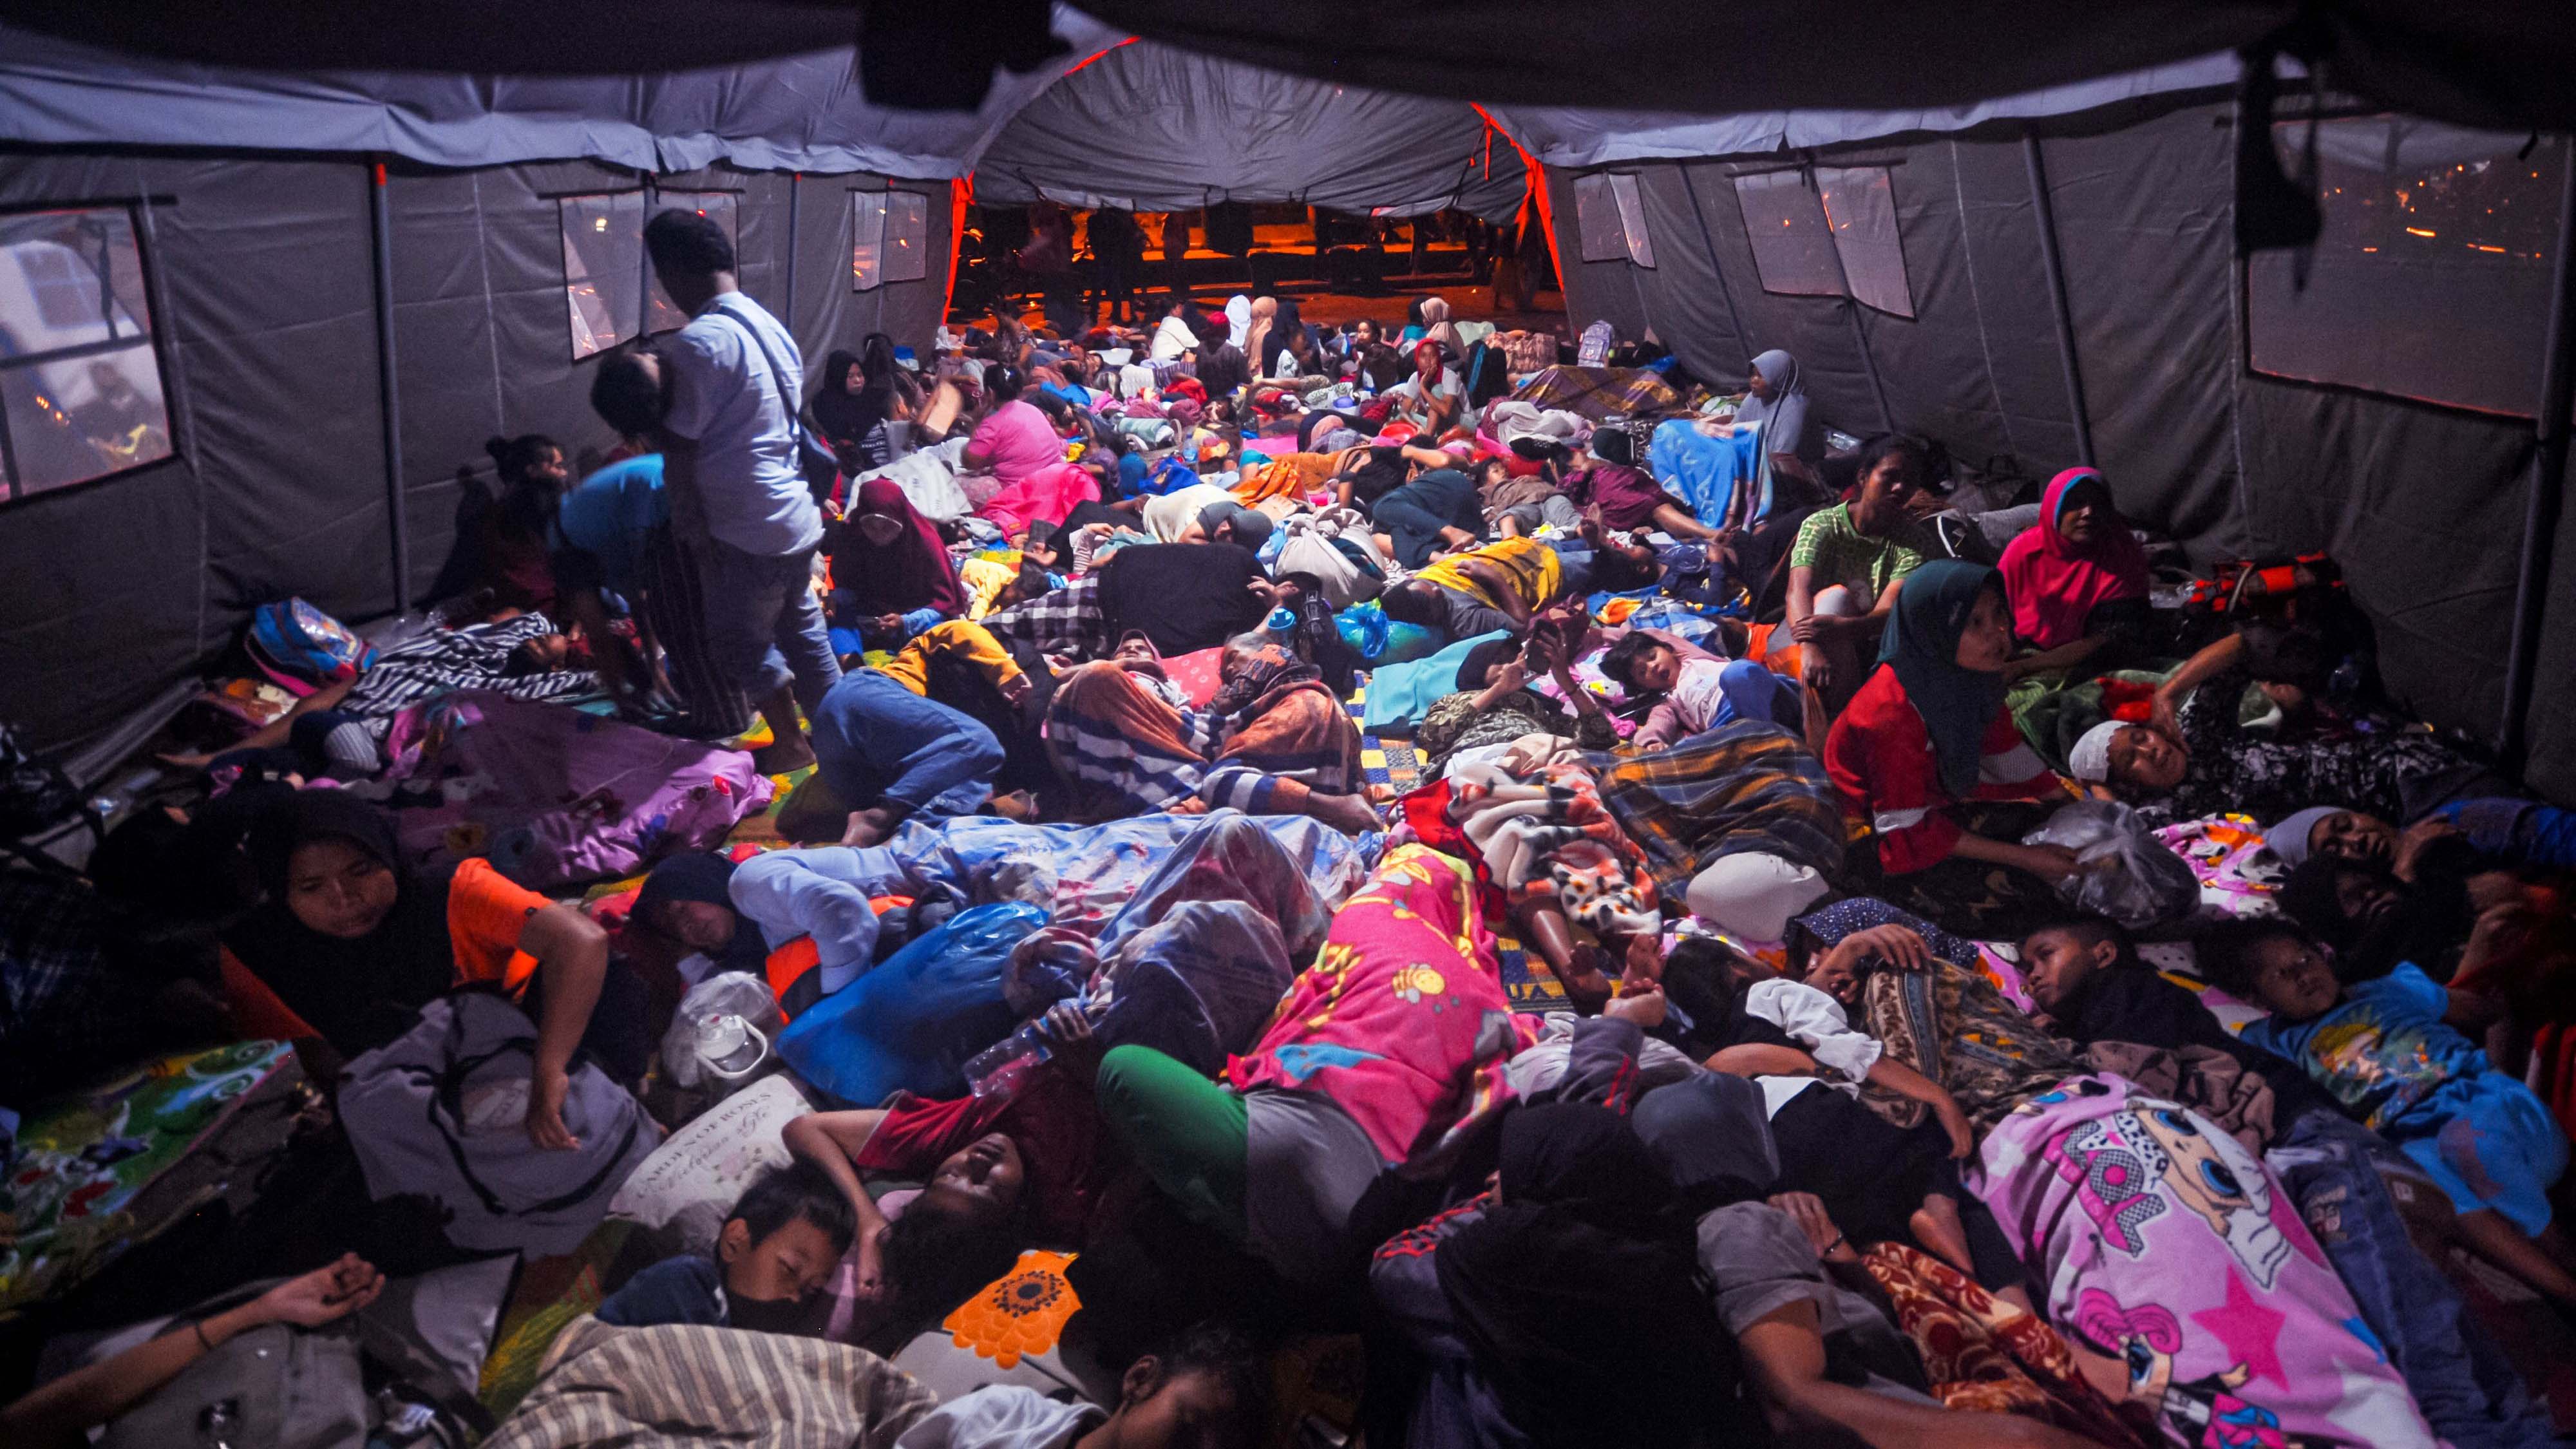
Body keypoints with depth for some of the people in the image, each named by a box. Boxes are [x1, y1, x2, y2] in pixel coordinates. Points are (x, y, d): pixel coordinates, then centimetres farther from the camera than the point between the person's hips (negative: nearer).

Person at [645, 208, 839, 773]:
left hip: (751, 533, -8)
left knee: (739, 640, 10)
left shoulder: (700, 341, -19)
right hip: (799, 517, 8)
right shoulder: (771, 326, 8)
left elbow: (680, 448, -17)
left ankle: (790, 743, 20)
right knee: (803, 630, 19)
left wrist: (691, 530, -8)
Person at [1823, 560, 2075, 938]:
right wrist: (2023, 858, -23)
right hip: (1873, 832, -8)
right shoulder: (1895, 711, -32)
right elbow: (1907, 830, -26)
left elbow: (2012, 760, 8)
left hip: (1934, 803, 8)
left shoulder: (1970, 678, -8)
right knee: (2011, 897, -19)